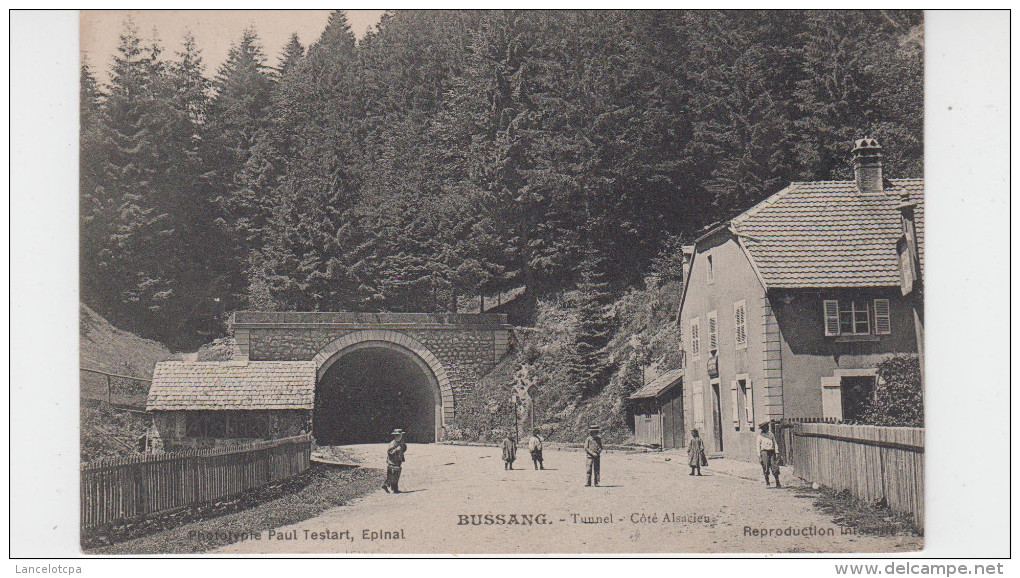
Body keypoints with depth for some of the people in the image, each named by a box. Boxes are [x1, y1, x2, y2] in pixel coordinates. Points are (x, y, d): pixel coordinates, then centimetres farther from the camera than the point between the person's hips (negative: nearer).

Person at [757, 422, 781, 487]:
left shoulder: (771, 434, 16)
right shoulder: (760, 436, 6)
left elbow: (775, 443, 14)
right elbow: (758, 446, 4)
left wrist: (776, 453, 3)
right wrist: (759, 455, -4)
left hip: (772, 452, 2)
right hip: (764, 452, -2)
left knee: (775, 467, -5)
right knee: (766, 468, -3)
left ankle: (777, 483, -4)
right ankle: (767, 481, 17)